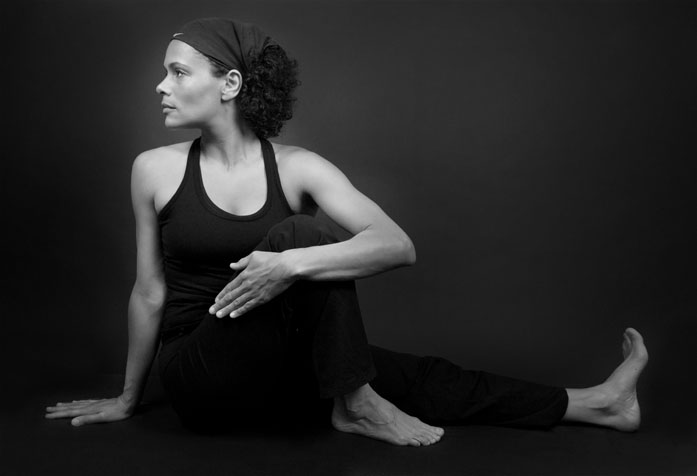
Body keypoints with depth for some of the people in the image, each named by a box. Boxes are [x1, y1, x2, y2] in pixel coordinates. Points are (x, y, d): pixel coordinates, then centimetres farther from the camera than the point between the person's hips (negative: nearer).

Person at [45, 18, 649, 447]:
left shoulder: (296, 167, -6)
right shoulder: (156, 169, -5)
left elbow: (398, 245, -18)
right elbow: (149, 293, 3)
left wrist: (294, 264, -33)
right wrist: (126, 400, 11)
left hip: (277, 369, 2)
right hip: (200, 377, -2)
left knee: (420, 378, -9)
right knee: (300, 232, -27)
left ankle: (594, 404, 2)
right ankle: (353, 404, -17)